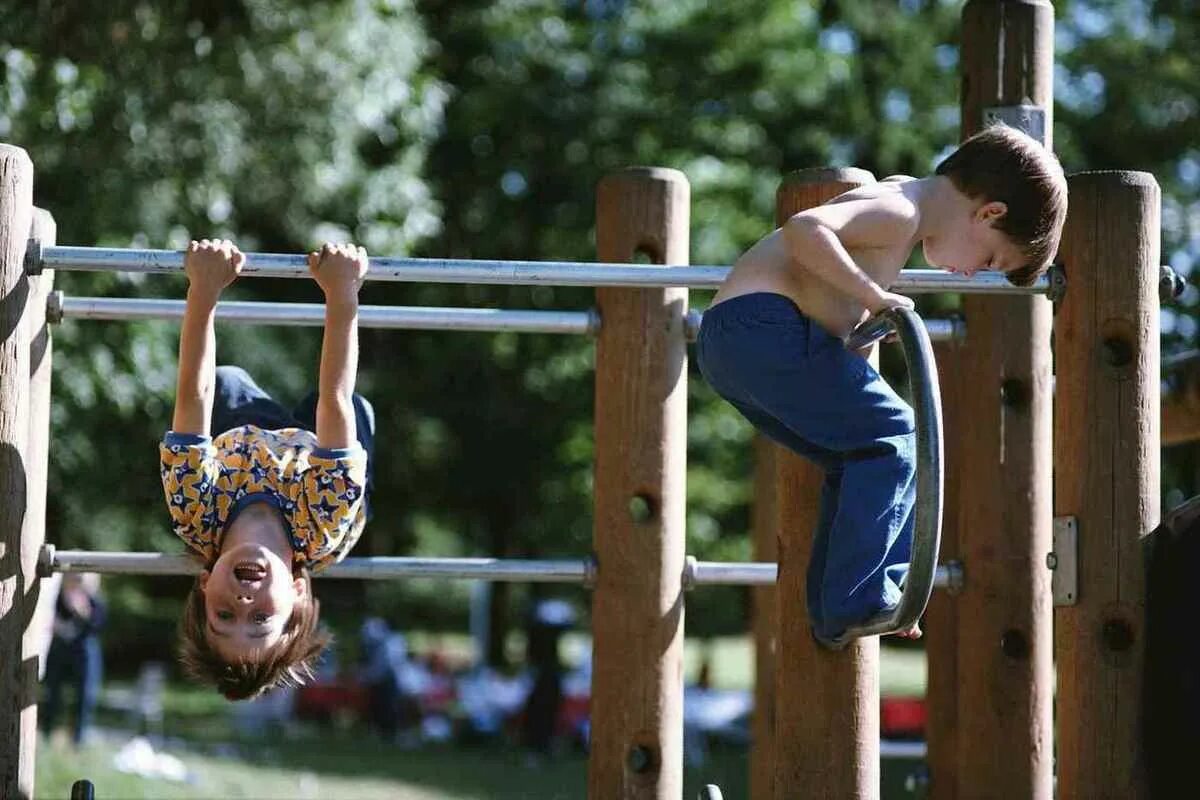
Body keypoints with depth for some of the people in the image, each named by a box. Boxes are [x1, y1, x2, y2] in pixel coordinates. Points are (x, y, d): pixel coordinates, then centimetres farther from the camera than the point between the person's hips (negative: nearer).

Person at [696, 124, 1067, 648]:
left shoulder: (899, 199, 20)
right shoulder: (899, 211, -11)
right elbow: (804, 230, -28)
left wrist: (868, 311, 28)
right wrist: (873, 295, -20)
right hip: (764, 325, -10)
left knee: (860, 457, 16)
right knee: (890, 435, -8)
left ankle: (834, 613, 17)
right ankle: (858, 602, -11)